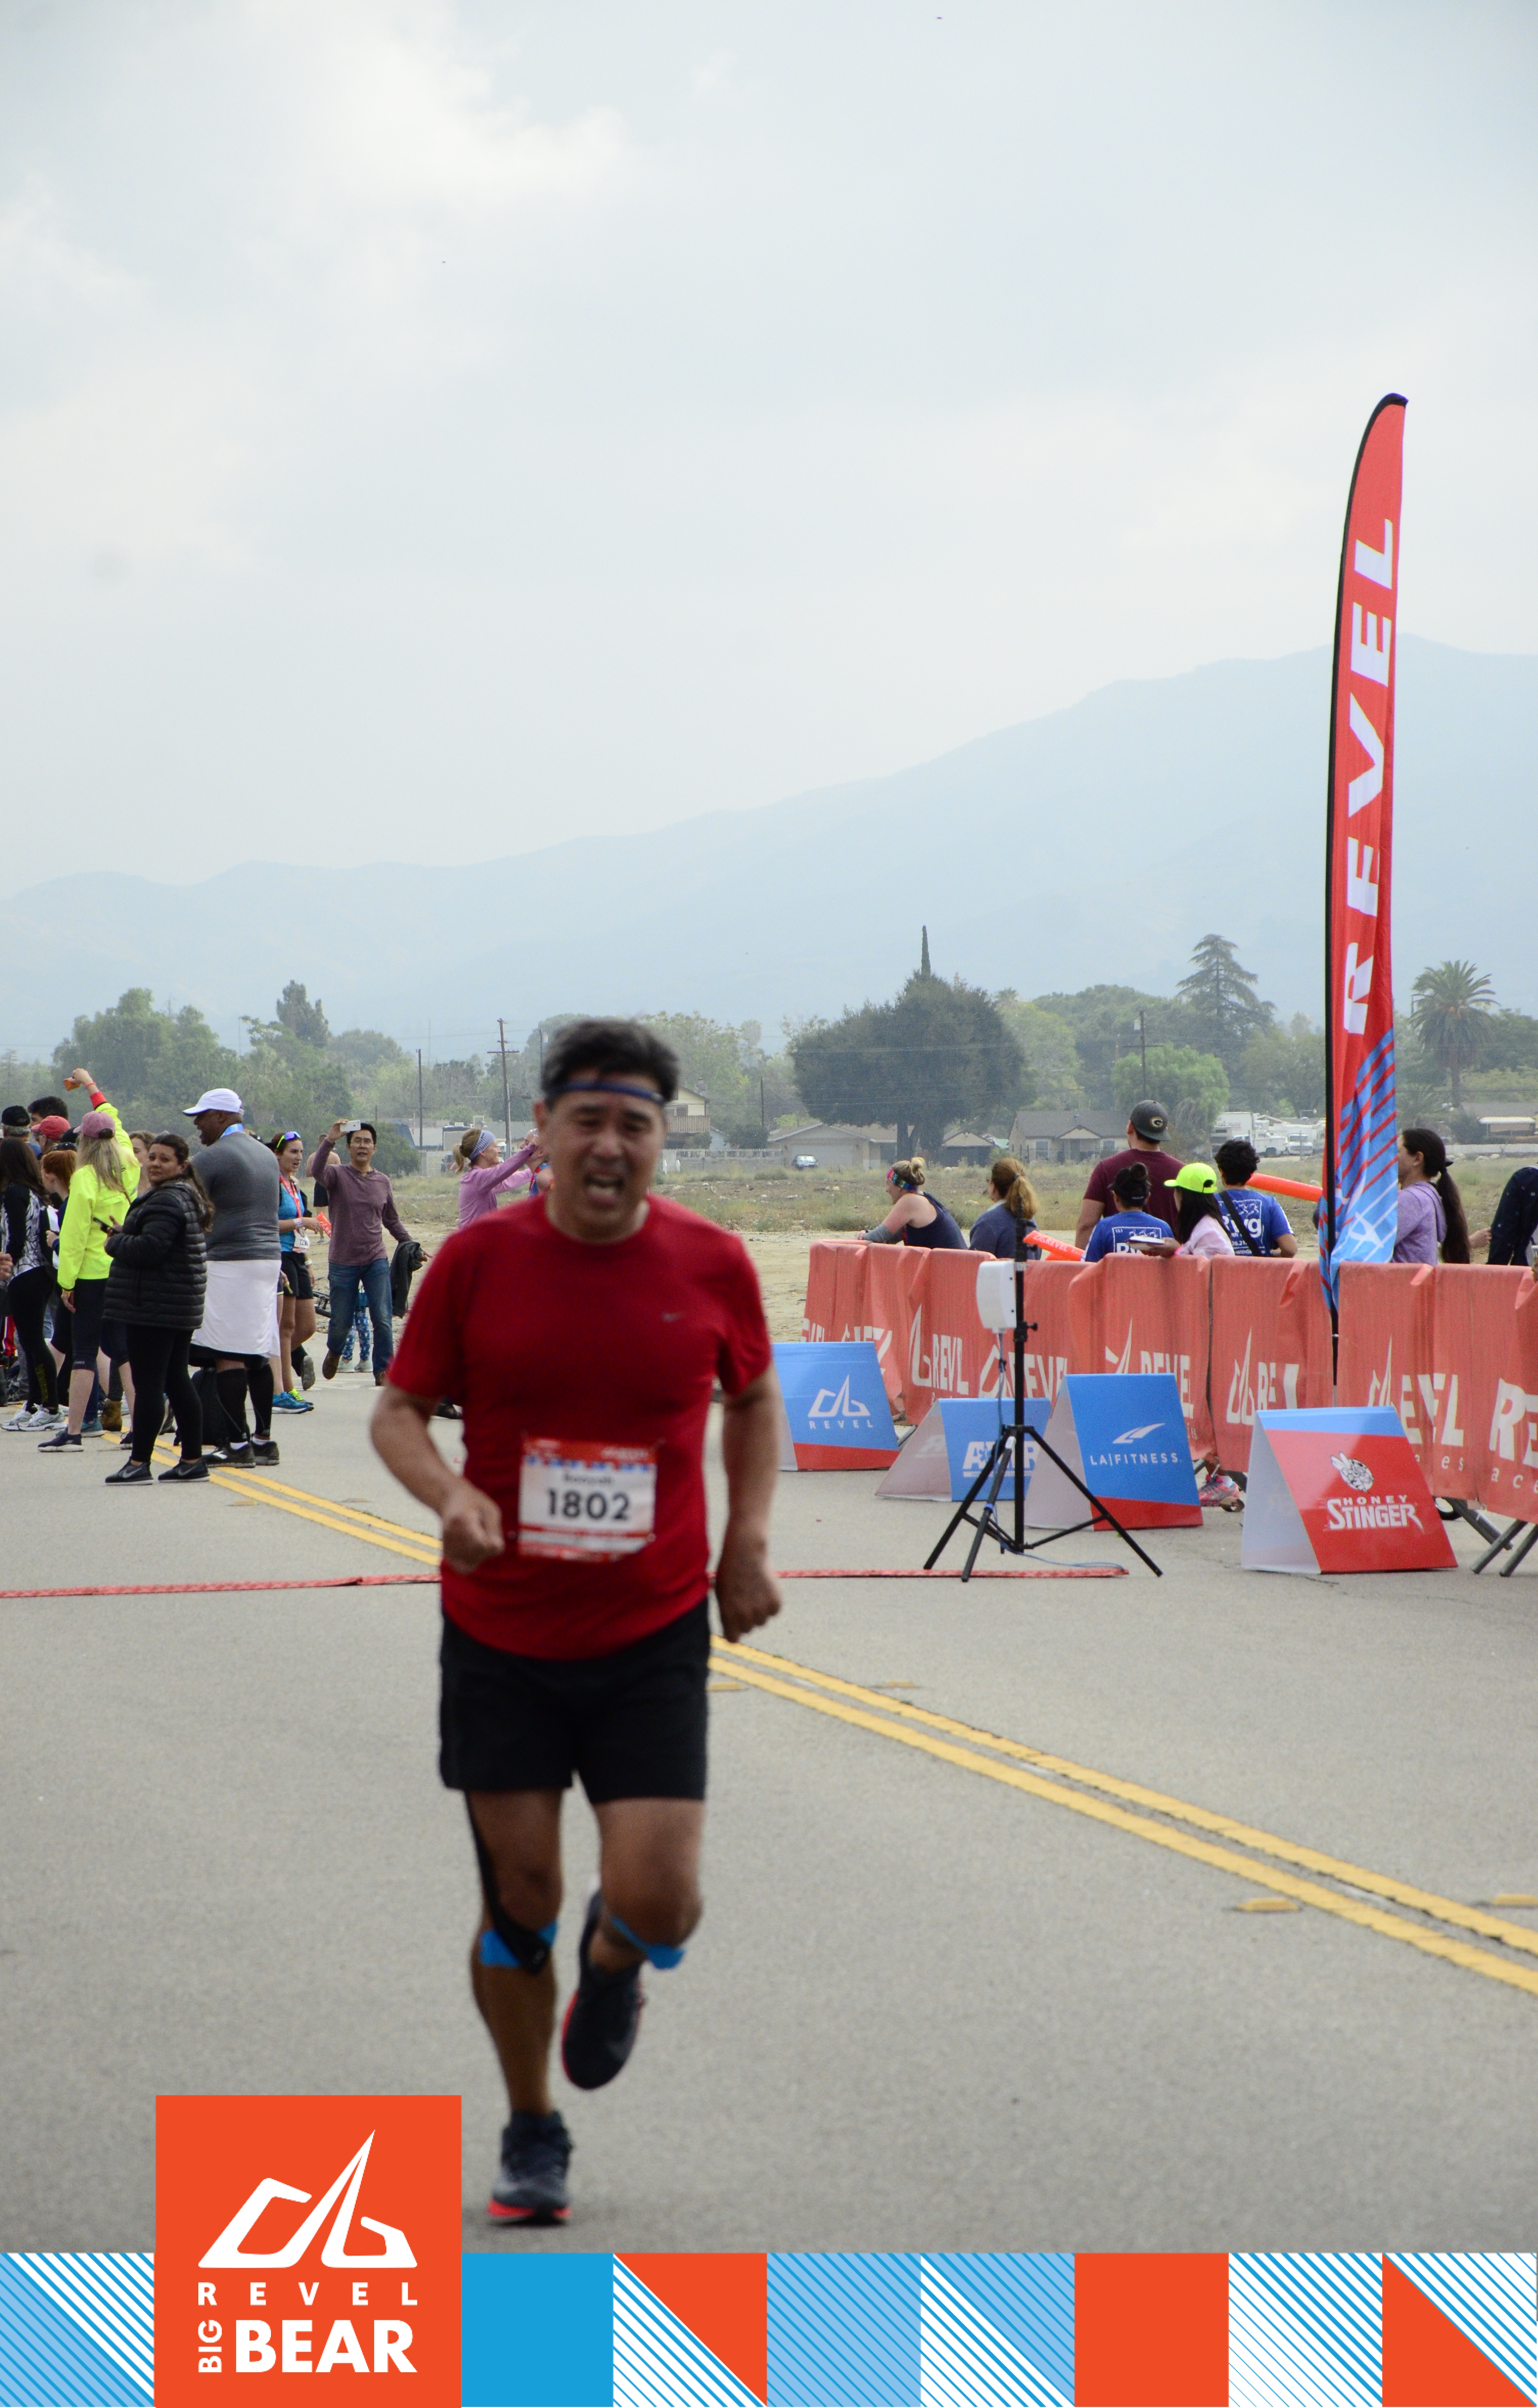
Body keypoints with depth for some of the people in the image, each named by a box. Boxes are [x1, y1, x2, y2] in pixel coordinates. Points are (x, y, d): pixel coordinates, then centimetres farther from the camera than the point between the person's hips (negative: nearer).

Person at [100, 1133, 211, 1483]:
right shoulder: (189, 1198, 17)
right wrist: (124, 1238, 11)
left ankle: (139, 1462, -8)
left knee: (148, 1383, -8)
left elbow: (149, 1248, -26)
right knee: (177, 1380, 13)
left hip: (154, 1307, -11)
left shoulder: (166, 1202, -17)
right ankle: (192, 1459, 15)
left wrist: (115, 1241, -8)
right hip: (180, 1307, 11)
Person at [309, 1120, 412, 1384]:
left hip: (376, 1262, 2)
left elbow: (392, 1221, 19)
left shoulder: (382, 1182, 9)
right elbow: (318, 1171, -26)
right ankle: (334, 1353, 39)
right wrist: (329, 1141, -36)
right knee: (341, 1323, 8)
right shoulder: (338, 1175, -2)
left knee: (383, 1320, -9)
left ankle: (383, 1372, 1)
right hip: (344, 1262, -2)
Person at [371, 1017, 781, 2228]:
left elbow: (755, 1398, 14)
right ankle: (533, 2132, 26)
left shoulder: (713, 1263, -4)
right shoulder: (479, 1260, -7)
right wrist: (449, 1494, -20)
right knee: (520, 1903, 4)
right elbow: (400, 1410, 1)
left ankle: (615, 1959, 27)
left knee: (657, 1900, -11)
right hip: (501, 1635, 0)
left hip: (653, 1637, 0)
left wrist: (750, 1538, 3)